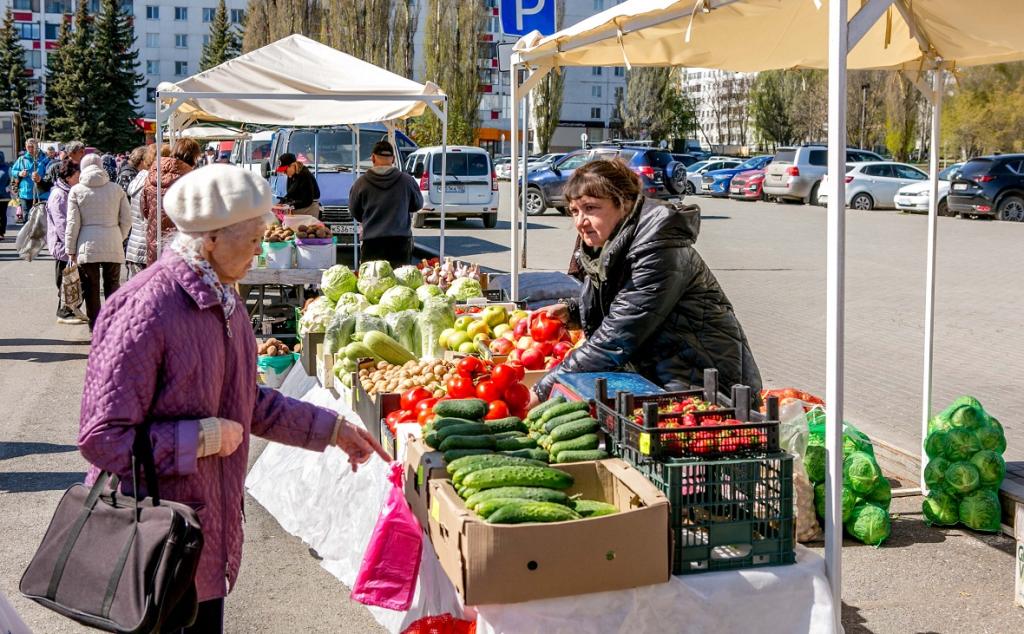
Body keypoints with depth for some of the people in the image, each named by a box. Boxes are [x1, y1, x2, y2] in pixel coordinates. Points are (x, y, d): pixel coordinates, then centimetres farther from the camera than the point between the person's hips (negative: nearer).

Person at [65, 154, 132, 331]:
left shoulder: (76, 190, 0)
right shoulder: (116, 189, 5)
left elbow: (73, 223, -2)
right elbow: (127, 219, 4)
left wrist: (71, 250, 4)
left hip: (88, 247, -1)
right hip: (113, 246, 1)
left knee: (91, 289, 6)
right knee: (112, 286, 11)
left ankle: (94, 327, 8)